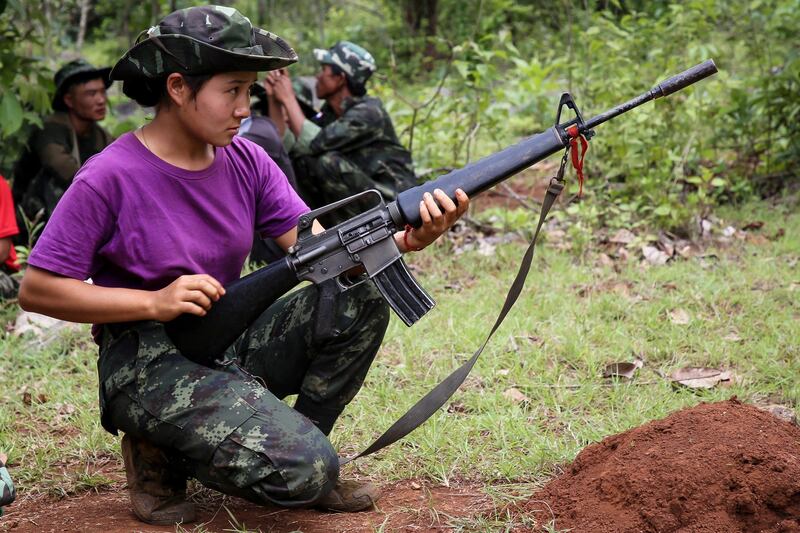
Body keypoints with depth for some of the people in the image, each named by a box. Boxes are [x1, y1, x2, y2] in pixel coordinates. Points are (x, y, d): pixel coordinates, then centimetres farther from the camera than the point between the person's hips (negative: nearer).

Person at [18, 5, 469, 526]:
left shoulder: (246, 161, 2)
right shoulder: (109, 179, -15)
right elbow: (37, 289, -13)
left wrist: (405, 240, -26)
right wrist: (155, 303, -21)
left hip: (234, 342, 7)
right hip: (152, 365, -6)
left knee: (361, 297, -13)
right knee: (307, 471, -23)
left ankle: (293, 444, 1)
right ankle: (163, 453, 2)